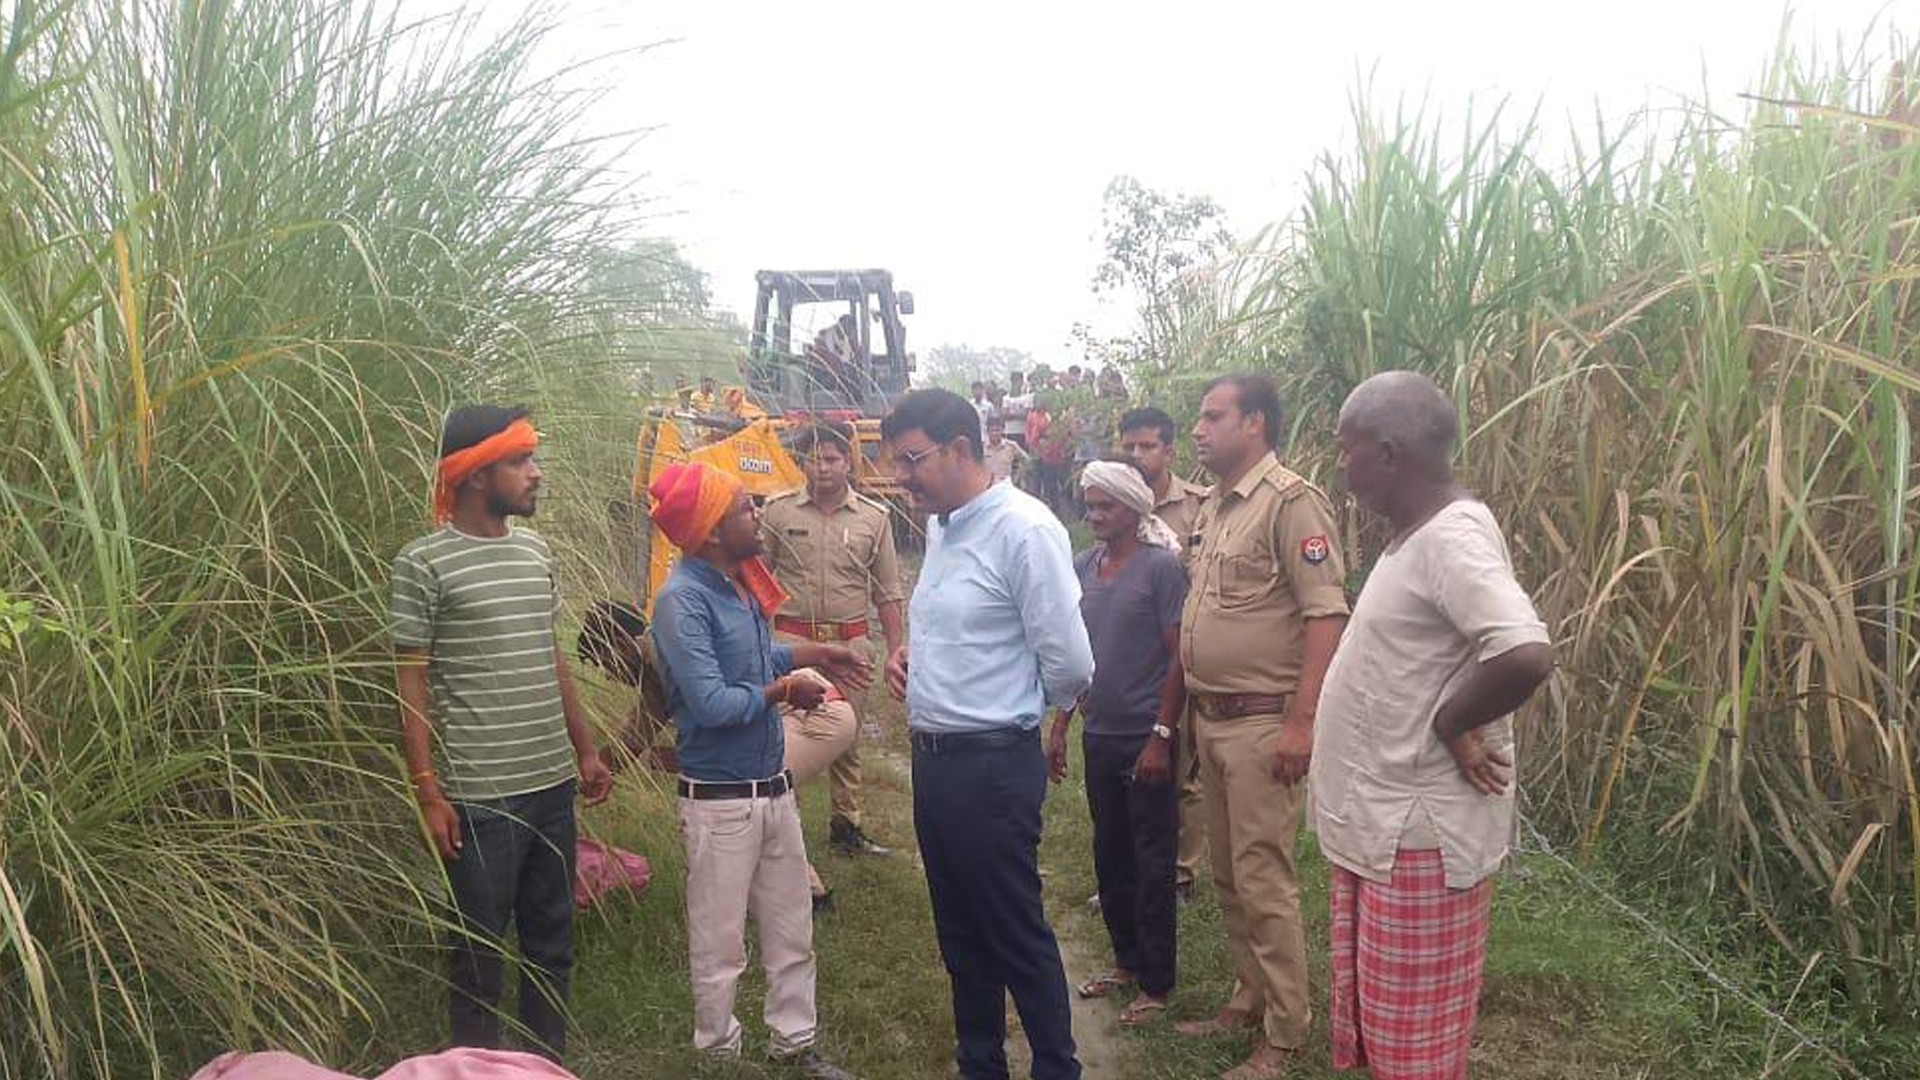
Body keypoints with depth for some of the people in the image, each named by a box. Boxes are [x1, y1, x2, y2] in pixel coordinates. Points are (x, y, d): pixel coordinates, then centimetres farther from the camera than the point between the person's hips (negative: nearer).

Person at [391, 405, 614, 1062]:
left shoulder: (535, 551, 9)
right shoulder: (424, 564, -9)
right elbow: (410, 684, -9)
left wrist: (585, 749, 16)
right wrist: (428, 793, -12)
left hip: (553, 786, 6)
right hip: (480, 797, -6)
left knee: (552, 943, 16)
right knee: (480, 953, 7)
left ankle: (549, 1064, 32)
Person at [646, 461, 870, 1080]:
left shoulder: (738, 582, 4)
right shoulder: (682, 600, -21)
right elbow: (712, 704, -25)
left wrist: (810, 654, 9)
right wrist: (784, 689, -12)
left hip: (774, 786, 8)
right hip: (720, 800, -8)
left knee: (792, 932, 19)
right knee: (719, 947, 10)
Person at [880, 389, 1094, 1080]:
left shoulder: (1024, 530, -18)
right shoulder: (939, 527, 9)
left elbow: (1070, 666, -19)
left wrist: (1016, 709, 0)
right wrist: (910, 656, 5)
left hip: (991, 766, -8)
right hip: (933, 758, 9)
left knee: (1017, 937, 6)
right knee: (960, 933, 20)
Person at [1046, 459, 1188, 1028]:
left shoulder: (1162, 567, -10)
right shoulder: (1082, 567, 7)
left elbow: (1180, 658, -12)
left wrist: (1161, 737, -15)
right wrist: (1058, 728, 10)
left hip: (1146, 739, -6)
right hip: (1098, 735, 6)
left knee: (1152, 863, 4)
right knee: (1109, 854, 16)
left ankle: (1156, 984, 17)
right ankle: (1126, 960, 32)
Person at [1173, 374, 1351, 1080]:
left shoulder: (1291, 502, -14)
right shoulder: (1213, 506, 13)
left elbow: (1326, 615, -19)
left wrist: (1300, 723, -22)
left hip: (1263, 724, -9)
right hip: (1211, 720, 9)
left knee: (1263, 882, -1)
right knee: (1228, 876, 17)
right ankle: (1250, 1000, 33)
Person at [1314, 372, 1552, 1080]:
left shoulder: (1453, 537, -22)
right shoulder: (1417, 534, 9)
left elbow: (1526, 655, -36)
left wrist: (1448, 723, -21)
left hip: (1417, 836, -9)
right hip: (1377, 825, 9)